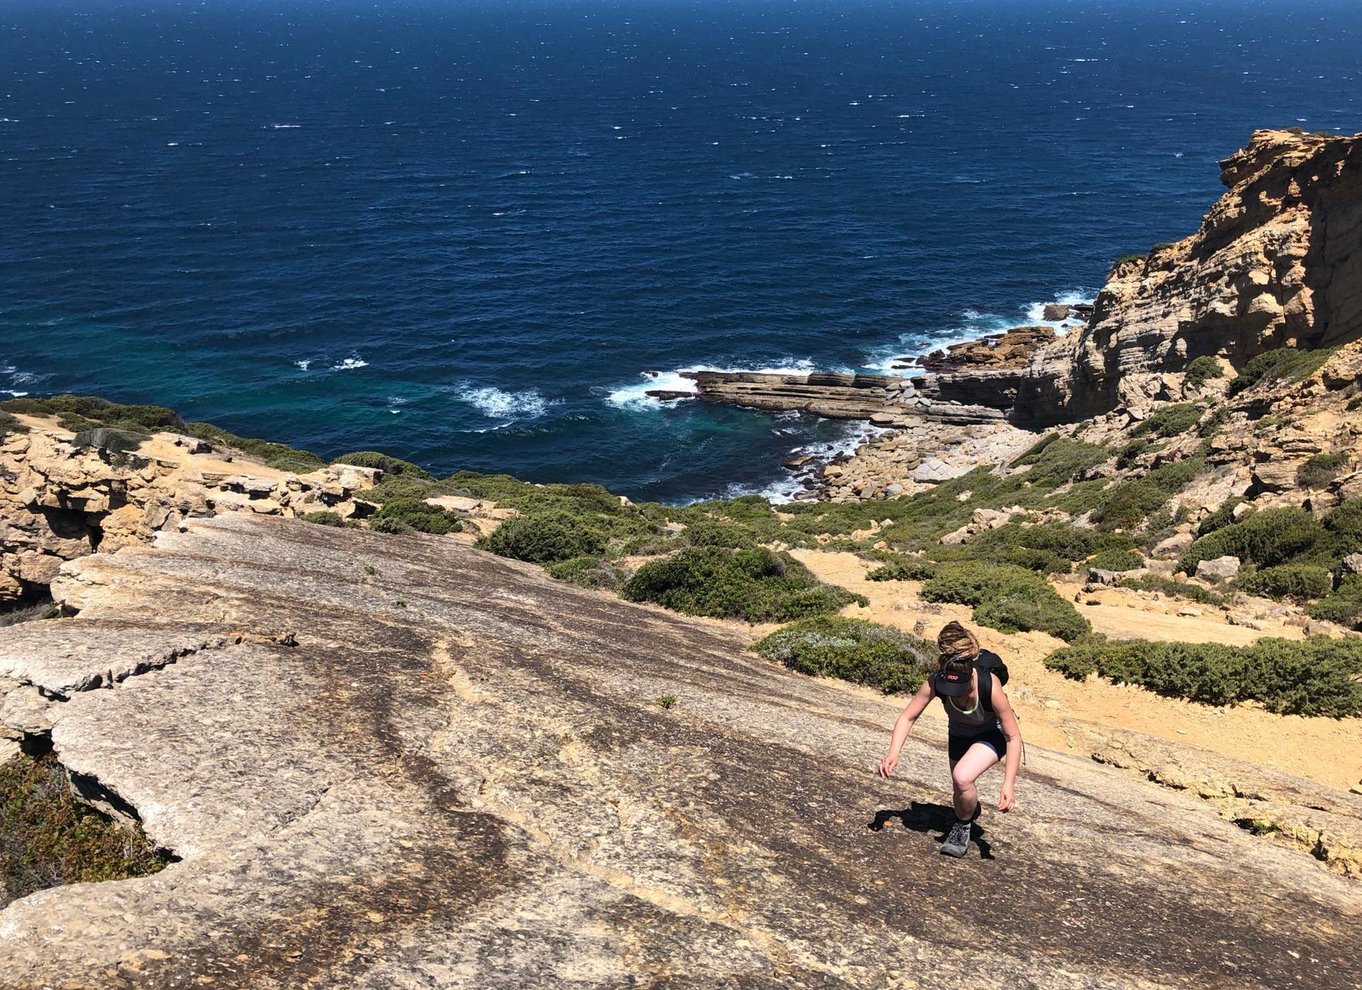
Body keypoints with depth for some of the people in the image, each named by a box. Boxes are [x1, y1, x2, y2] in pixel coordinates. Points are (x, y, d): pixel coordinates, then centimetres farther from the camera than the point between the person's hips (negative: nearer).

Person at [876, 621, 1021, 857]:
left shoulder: (990, 686, -40)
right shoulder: (935, 683, -33)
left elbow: (1013, 737, -30)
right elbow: (907, 717, -20)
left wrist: (1009, 784, -35)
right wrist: (893, 752, -37)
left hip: (992, 734, -4)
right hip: (959, 734, 4)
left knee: (962, 777, -28)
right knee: (960, 786, 20)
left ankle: (963, 826, 1)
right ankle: (971, 811, 56)